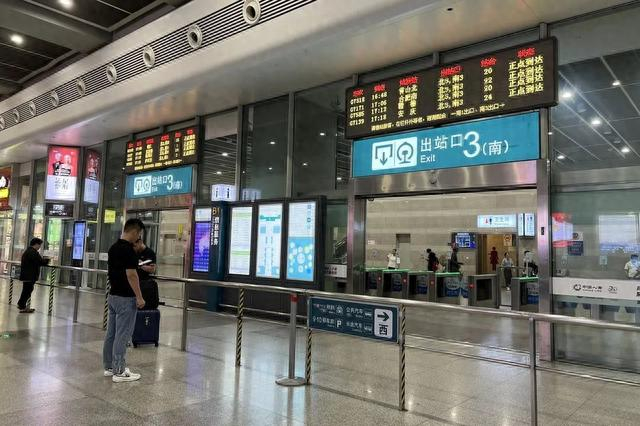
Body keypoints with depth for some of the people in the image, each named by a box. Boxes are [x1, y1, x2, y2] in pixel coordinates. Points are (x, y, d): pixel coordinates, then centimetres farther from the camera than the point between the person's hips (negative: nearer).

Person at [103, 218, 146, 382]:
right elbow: (131, 275, -23)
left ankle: (110, 367, 23)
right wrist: (139, 297, -18)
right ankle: (119, 371, 4)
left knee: (111, 333, 14)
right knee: (122, 334, -3)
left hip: (113, 295, 10)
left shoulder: (113, 247, 9)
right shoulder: (128, 249, -20)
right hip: (125, 298, -9)